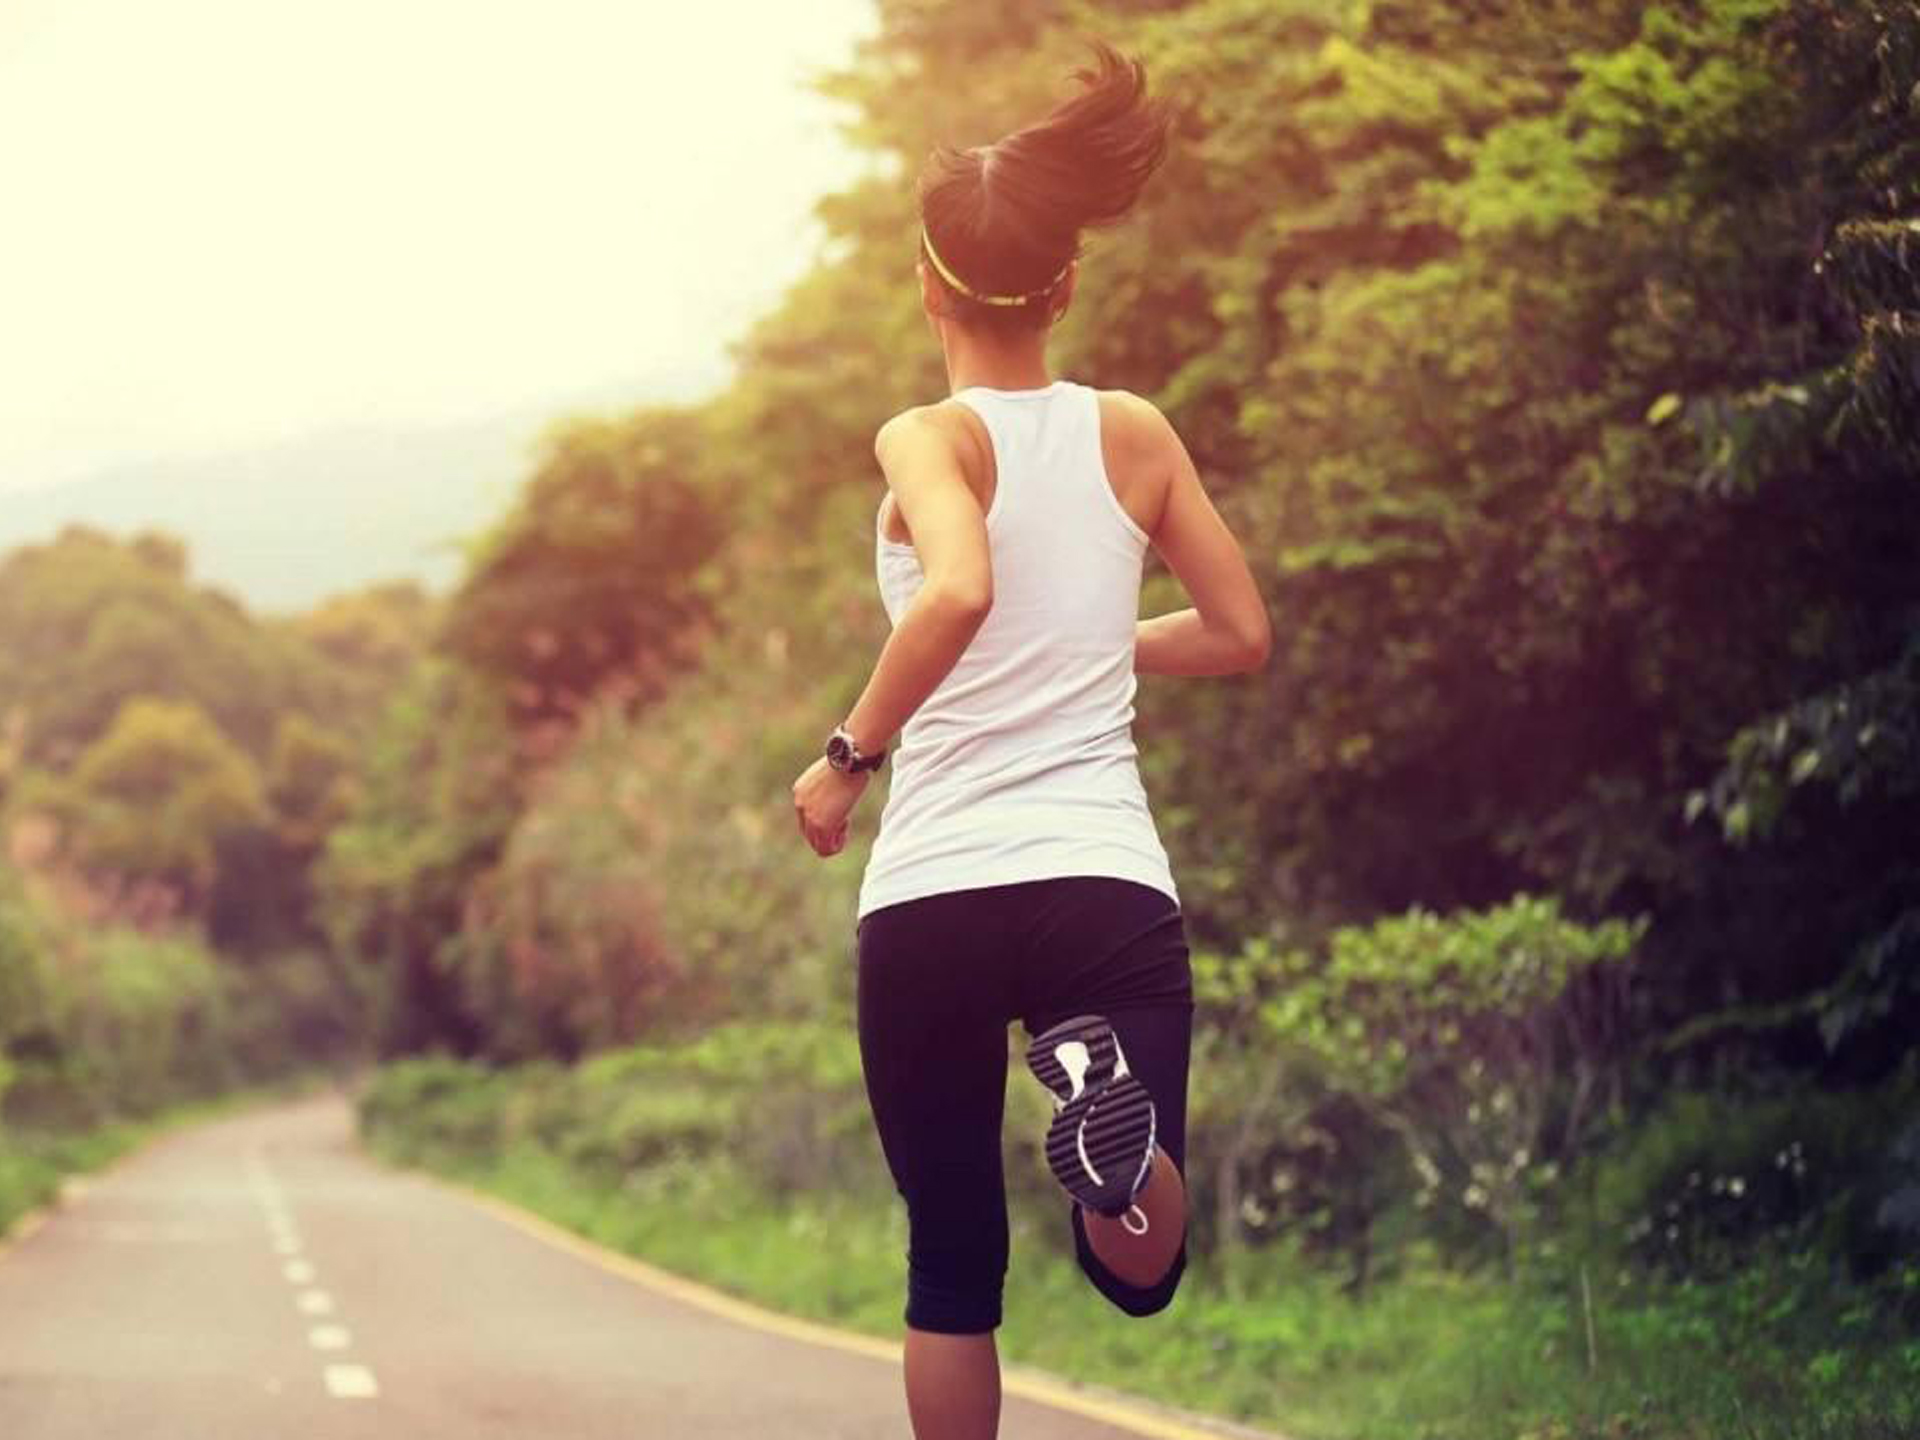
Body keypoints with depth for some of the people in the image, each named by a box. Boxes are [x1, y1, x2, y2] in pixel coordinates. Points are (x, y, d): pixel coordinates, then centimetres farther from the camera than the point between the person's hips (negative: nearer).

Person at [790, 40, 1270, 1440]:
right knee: (1140, 1273, 5)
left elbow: (958, 590, -24)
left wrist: (848, 754, -12)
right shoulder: (1136, 434, 8)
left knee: (954, 1265, 14)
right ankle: (1117, 1107, -27)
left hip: (928, 902, -1)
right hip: (1108, 888, 2)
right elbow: (1241, 633, 15)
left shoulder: (926, 441, -3)